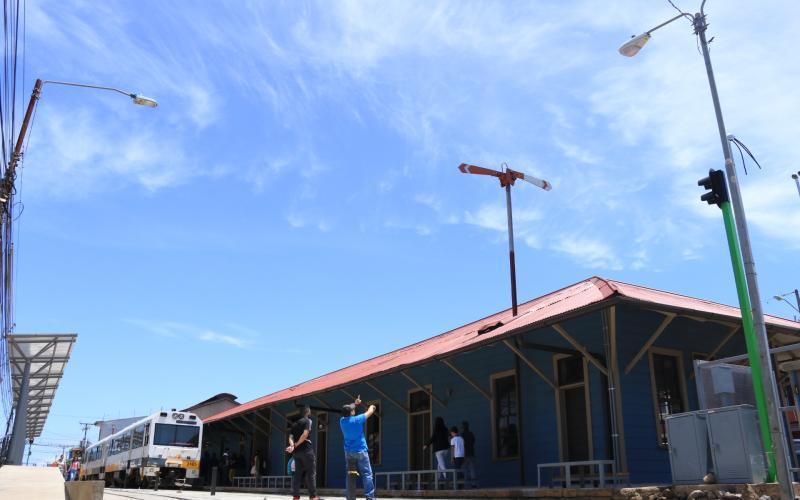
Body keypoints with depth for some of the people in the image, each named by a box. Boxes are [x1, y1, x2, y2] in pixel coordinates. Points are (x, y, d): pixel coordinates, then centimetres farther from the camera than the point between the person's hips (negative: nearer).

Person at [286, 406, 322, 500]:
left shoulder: (294, 424, 19)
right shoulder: (308, 420, -2)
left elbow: (291, 437, 5)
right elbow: (305, 434, -16)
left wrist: (292, 445, -12)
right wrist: (296, 444, -7)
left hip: (296, 451, 7)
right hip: (306, 450, -7)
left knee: (297, 474, 6)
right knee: (311, 473, -3)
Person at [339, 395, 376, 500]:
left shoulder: (342, 421, 2)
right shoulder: (357, 420, -11)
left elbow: (346, 411, 24)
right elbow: (370, 412, 3)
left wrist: (354, 404, 36)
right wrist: (372, 406, 25)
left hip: (348, 452, 5)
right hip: (360, 451, -5)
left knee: (350, 476, 6)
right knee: (367, 474, -4)